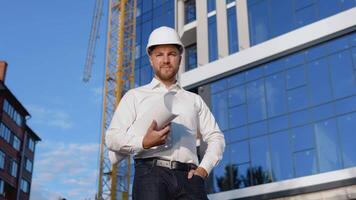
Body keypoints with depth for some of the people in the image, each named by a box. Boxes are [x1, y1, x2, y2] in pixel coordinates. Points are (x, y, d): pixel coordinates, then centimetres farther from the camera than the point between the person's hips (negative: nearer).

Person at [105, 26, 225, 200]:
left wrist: (203, 169, 3)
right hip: (151, 173, -2)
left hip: (188, 177, 2)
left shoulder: (194, 100, 28)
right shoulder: (135, 96, 19)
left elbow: (216, 137, 21)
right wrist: (144, 143, -11)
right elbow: (112, 138, 8)